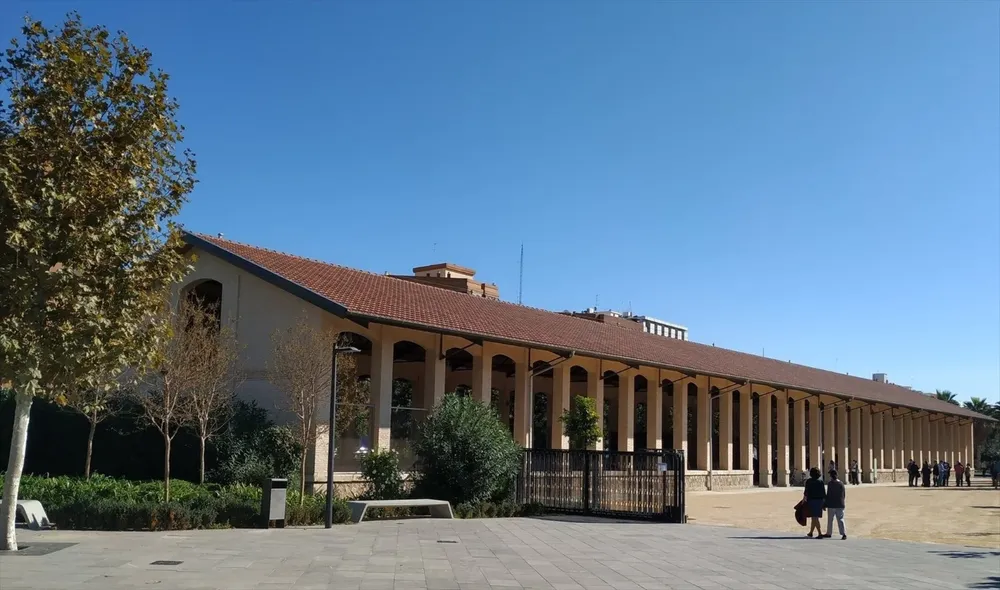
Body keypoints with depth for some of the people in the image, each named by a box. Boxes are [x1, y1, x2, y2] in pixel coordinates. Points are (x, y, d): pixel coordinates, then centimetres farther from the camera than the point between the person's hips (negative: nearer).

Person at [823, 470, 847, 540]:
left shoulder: (830, 484, -12)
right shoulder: (841, 483, 4)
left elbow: (828, 495, -13)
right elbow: (844, 495, 10)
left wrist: (825, 504, -6)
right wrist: (843, 503, 21)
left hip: (832, 505, -5)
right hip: (840, 505, 5)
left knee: (830, 520, 9)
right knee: (840, 519, 5)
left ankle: (829, 533, 18)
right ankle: (844, 534, -7)